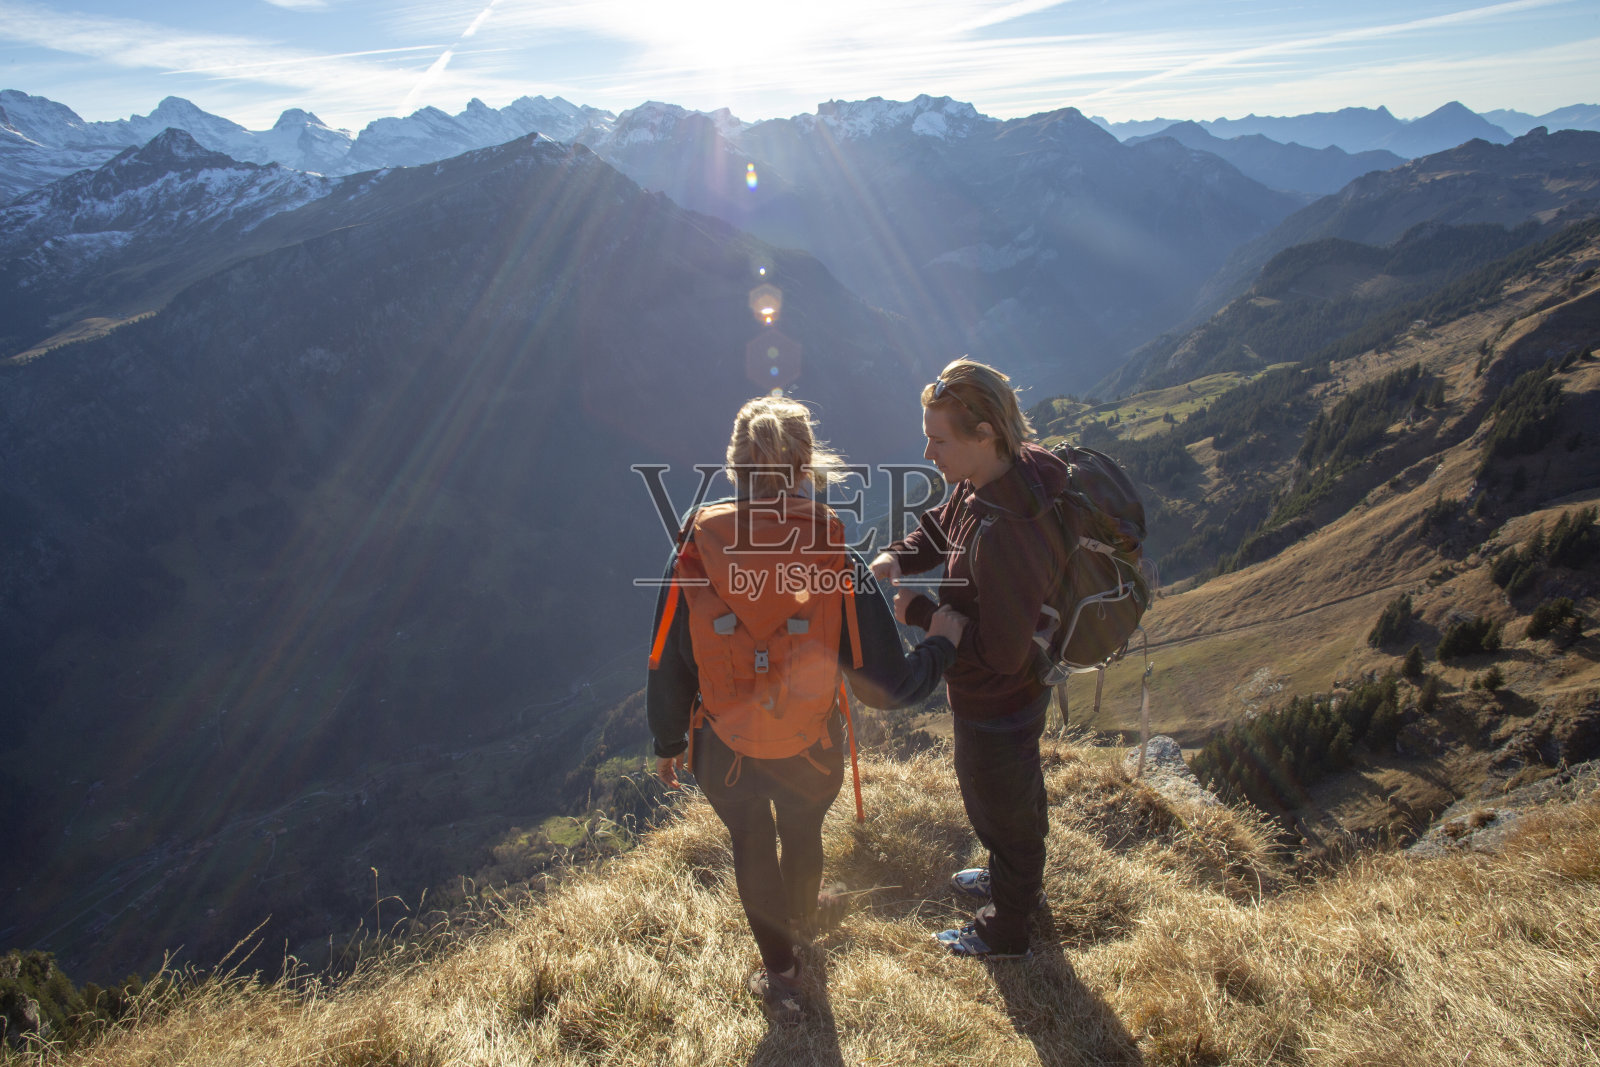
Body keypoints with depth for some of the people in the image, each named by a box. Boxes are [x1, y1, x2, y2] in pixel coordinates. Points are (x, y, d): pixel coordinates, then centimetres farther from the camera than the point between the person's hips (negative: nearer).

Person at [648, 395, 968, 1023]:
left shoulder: (694, 553, -21)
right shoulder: (835, 560, -23)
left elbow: (666, 667, -10)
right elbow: (887, 686, -21)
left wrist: (668, 743, 8)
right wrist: (941, 644, -1)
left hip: (723, 754, 0)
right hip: (811, 757, 1)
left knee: (751, 847, 27)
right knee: (803, 835, 32)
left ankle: (780, 974, 45)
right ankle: (800, 921, 63)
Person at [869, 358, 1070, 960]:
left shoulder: (1007, 532, -40)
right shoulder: (981, 481, -11)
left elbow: (1000, 652, -33)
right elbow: (941, 526, 10)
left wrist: (919, 613, -23)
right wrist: (900, 556, -9)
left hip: (996, 707, -9)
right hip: (1015, 694, 9)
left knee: (1003, 810, 18)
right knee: (1016, 794, 32)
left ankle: (1006, 931, 46)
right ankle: (1019, 883, 61)